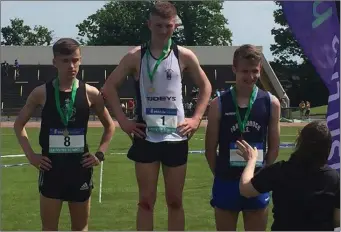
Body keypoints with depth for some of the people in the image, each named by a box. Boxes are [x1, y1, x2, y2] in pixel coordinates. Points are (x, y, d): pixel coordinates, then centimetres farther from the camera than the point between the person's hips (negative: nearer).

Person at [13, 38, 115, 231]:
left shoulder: (90, 93, -2)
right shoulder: (42, 93, -4)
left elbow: (110, 125, 11)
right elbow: (19, 124, 7)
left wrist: (100, 154, 0)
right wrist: (31, 155, -2)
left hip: (80, 168, 1)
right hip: (51, 168, -1)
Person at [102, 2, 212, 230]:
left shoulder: (184, 56, 1)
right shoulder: (136, 56, -1)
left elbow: (206, 86, 13)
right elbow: (109, 87, 4)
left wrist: (196, 118, 2)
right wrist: (123, 121, -3)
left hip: (176, 137, 1)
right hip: (146, 137, -1)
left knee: (175, 201, 8)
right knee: (146, 201, 5)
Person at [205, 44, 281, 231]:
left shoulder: (271, 103, -1)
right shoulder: (219, 104, -5)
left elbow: (274, 147, 5)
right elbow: (210, 148, 0)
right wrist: (223, 176, 0)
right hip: (227, 183, -1)